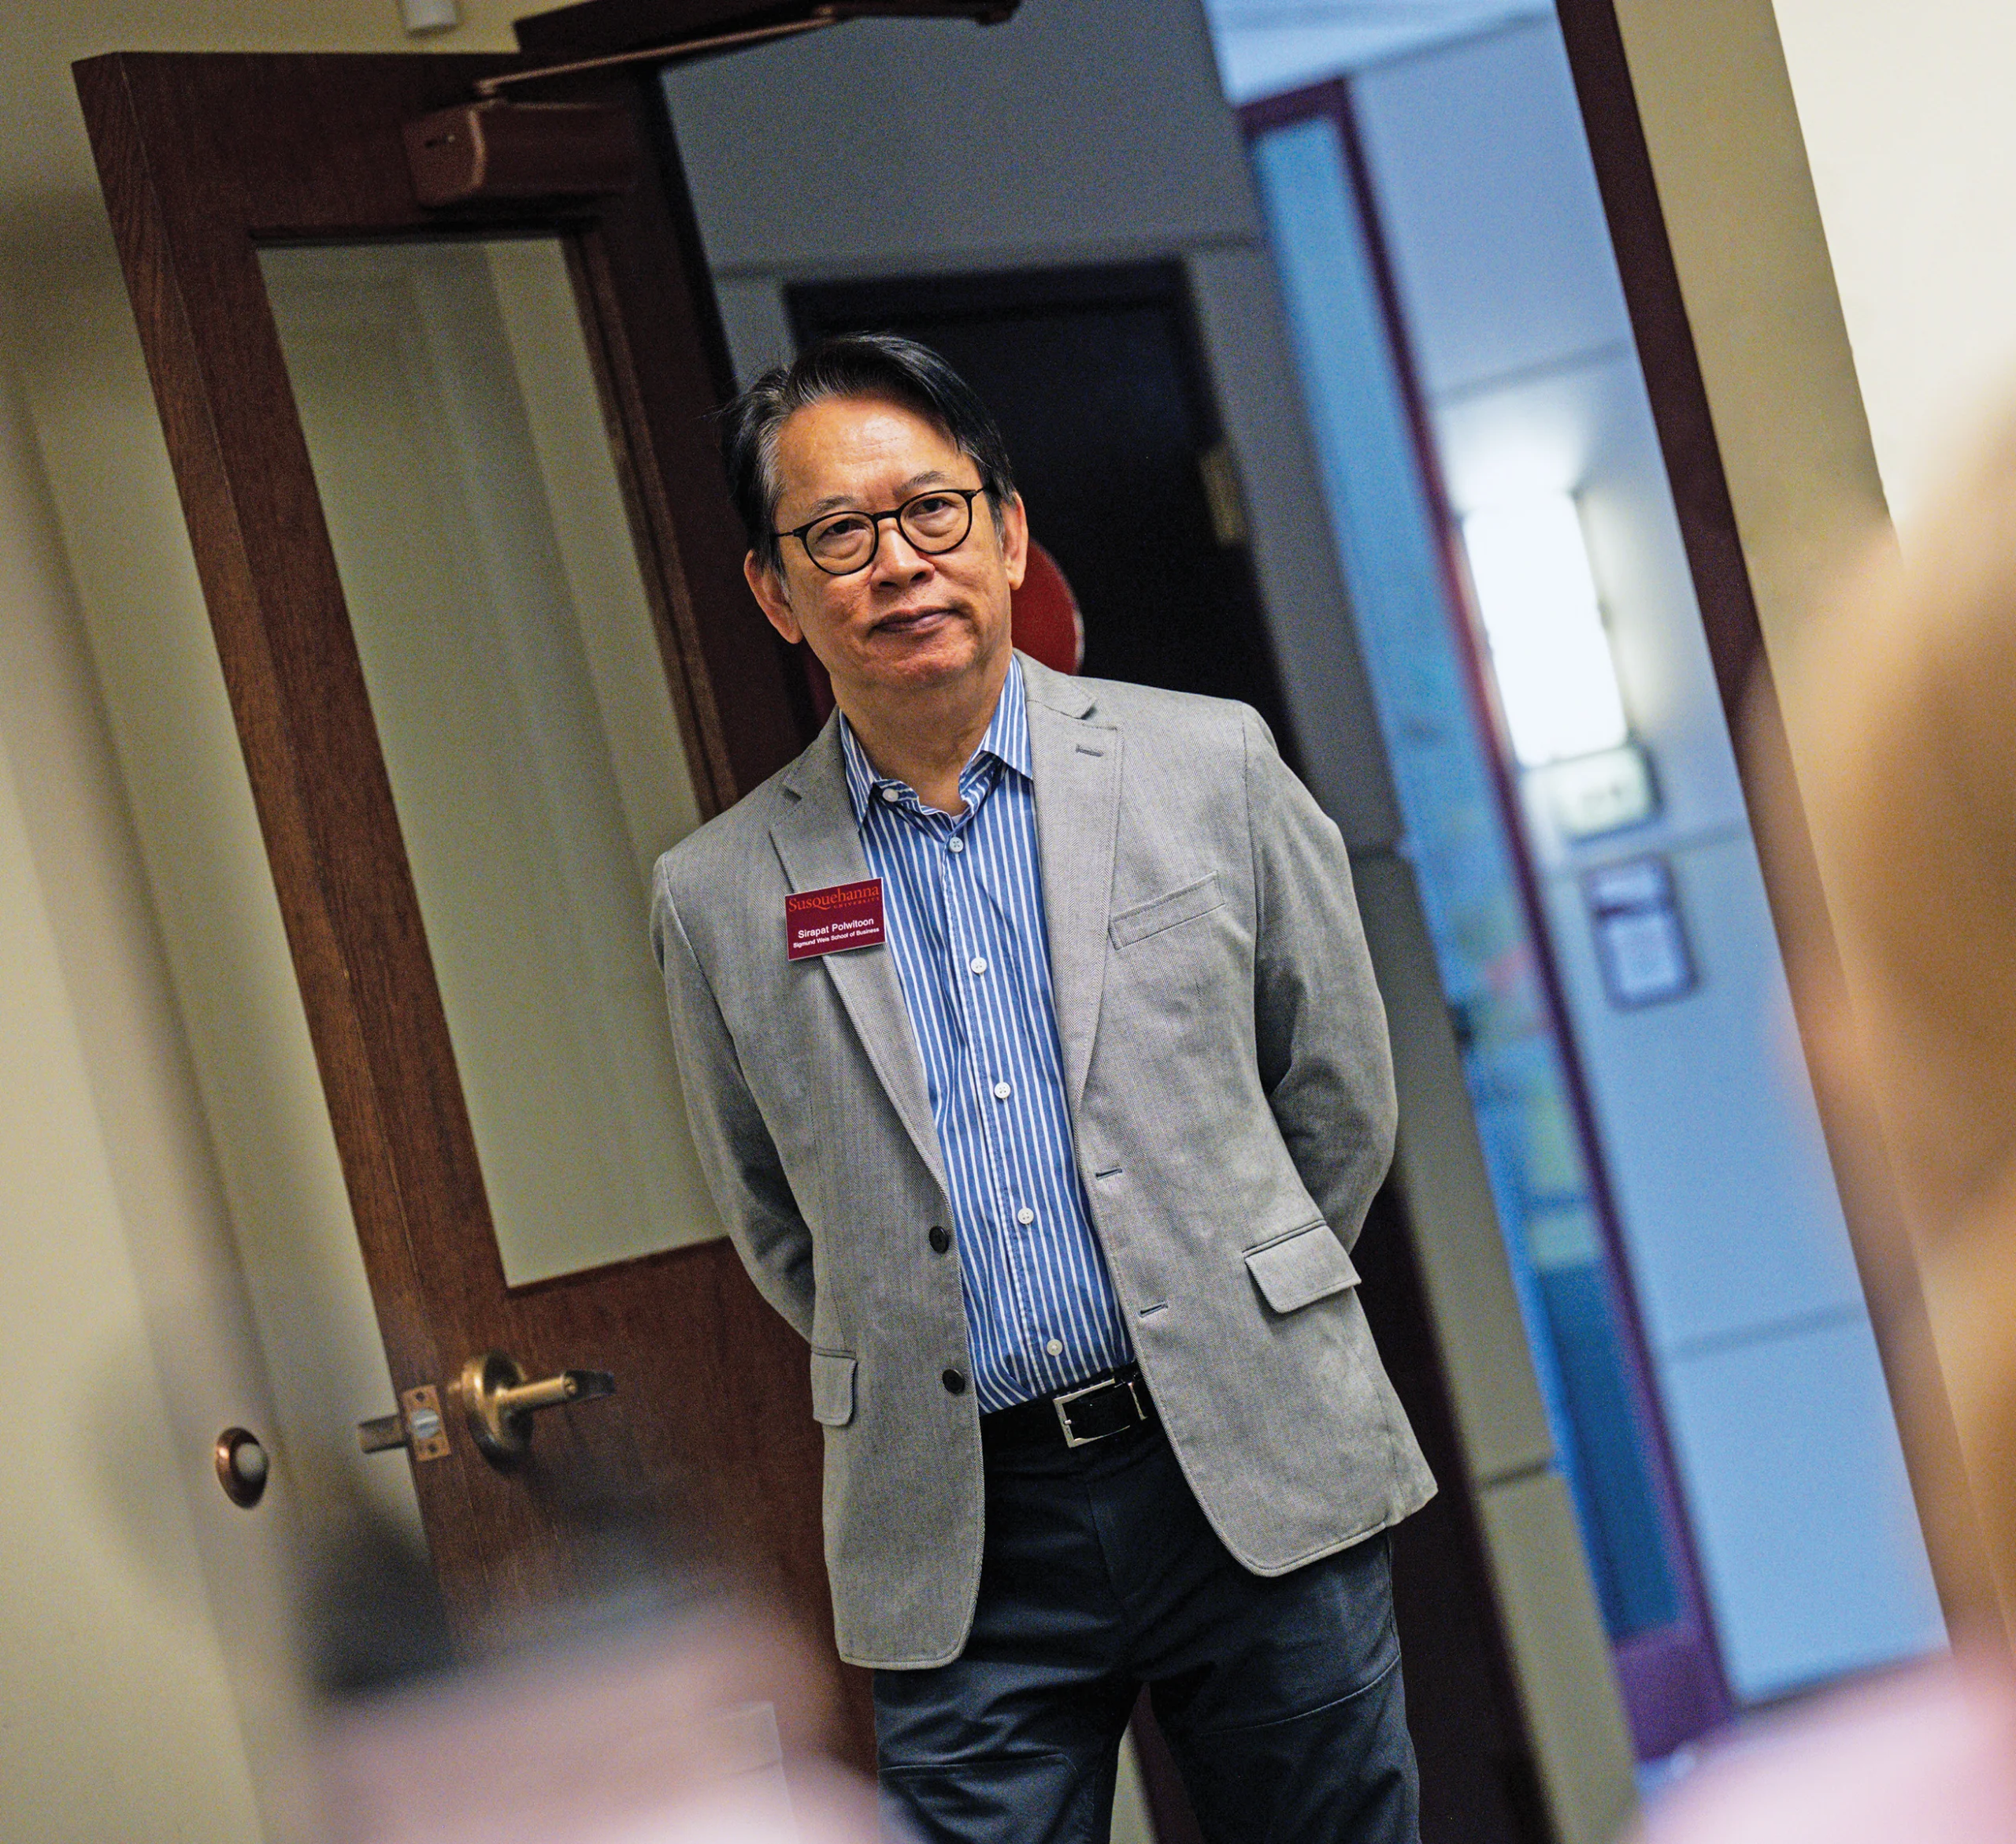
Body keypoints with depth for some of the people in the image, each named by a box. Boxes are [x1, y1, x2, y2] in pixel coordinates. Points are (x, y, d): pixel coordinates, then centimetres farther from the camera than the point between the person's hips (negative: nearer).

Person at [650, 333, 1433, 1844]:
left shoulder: (1207, 765, 1)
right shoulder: (718, 899, 3)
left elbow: (1342, 1098, 9)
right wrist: (925, 1379, 9)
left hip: (1261, 1486, 0)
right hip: (962, 1554, 0)